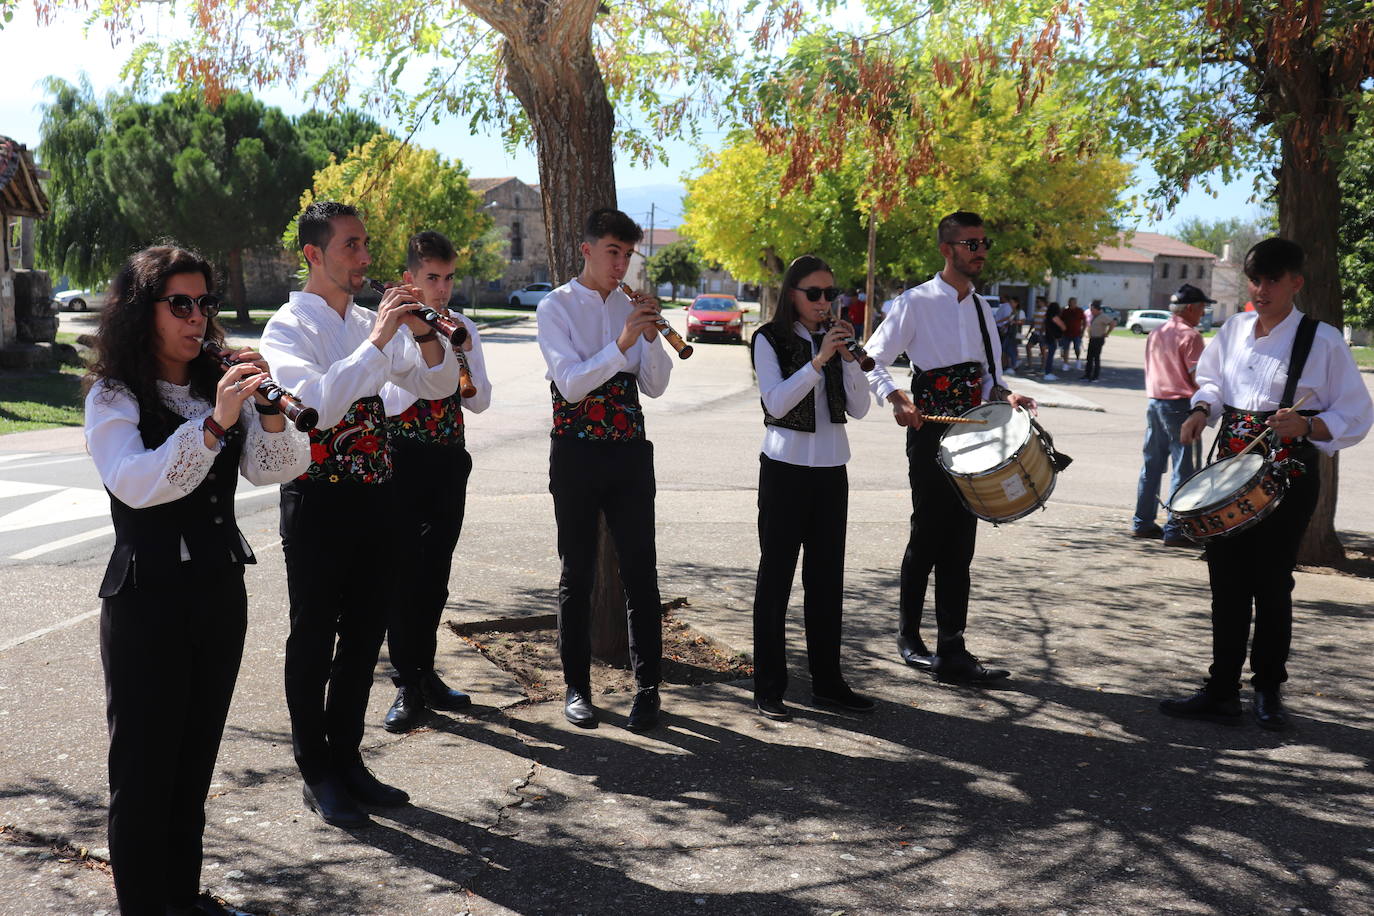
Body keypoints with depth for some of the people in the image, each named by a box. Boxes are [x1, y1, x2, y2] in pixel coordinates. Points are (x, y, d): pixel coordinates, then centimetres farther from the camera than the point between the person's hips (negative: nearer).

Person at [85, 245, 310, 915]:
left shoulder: (218, 386, 9)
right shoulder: (114, 398, -7)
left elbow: (273, 469, -1)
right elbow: (134, 483, -24)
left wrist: (268, 411, -19)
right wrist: (213, 424, -34)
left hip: (221, 592, 6)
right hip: (147, 600, -5)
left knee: (196, 761, 15)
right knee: (145, 767, 3)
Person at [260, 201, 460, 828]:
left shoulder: (371, 324, 12)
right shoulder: (289, 327, -8)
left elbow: (440, 384, 9)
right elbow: (317, 405, -25)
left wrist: (424, 334, -9)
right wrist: (377, 340, -26)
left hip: (376, 495, 7)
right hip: (319, 500, -6)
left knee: (364, 634, 14)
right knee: (314, 638, 5)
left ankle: (346, 759, 28)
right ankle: (317, 774, 18)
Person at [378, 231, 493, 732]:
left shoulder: (463, 328, 8)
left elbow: (480, 402, 5)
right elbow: (387, 403, -14)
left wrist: (465, 351, -9)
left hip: (450, 460, 4)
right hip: (404, 460, -4)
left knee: (435, 573, 12)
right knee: (403, 572, -1)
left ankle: (425, 672, 25)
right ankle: (409, 685, 8)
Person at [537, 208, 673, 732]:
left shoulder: (632, 306, 9)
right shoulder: (556, 307, -2)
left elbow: (655, 386, 4)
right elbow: (570, 384, -15)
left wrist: (652, 337, -12)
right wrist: (621, 345, -26)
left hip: (629, 452, 3)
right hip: (577, 451, -3)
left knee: (640, 571, 1)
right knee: (578, 574, 7)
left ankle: (647, 688, 11)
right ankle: (577, 688, 18)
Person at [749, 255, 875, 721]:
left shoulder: (835, 339, 10)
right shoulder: (770, 339, -4)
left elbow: (859, 408, 4)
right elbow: (776, 403, -17)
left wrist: (848, 358, -9)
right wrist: (818, 361, -24)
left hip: (831, 469, 5)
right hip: (786, 467, -5)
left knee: (827, 577, 10)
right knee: (776, 577, -1)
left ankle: (827, 682, 19)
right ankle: (768, 688, 5)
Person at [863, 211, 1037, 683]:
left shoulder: (982, 308, 15)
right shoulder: (916, 302, -4)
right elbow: (873, 361, -7)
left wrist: (1004, 395, 0)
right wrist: (896, 397, -23)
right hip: (930, 431, -6)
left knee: (960, 542, 4)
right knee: (928, 535, -1)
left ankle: (952, 650, 8)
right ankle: (909, 637, 17)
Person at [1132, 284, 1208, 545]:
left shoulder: (1155, 334, 11)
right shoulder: (1189, 335, -12)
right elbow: (1197, 378, -15)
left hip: (1154, 403, 8)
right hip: (1180, 405, -8)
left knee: (1151, 465, 13)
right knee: (1183, 469, -2)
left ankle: (1142, 523, 18)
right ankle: (1174, 530, -2)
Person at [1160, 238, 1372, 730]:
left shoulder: (1322, 340, -8)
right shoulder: (1234, 330, 6)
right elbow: (1212, 380, 22)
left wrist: (1307, 425, -24)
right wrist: (1202, 408, 1)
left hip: (1288, 479, -4)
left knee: (1272, 583, 4)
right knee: (1226, 583, 6)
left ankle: (1268, 690, 22)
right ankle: (1222, 691, 15)